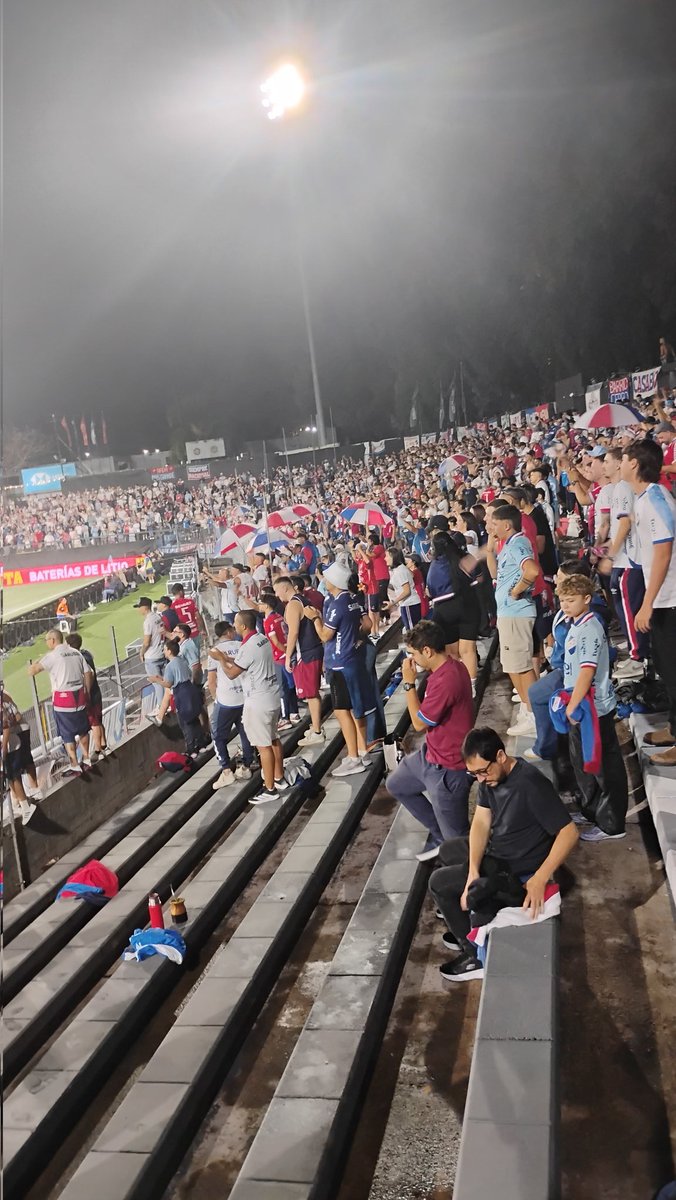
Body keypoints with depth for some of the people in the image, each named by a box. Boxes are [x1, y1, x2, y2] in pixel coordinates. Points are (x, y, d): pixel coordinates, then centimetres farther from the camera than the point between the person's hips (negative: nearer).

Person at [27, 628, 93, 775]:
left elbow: (32, 671, -18)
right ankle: (86, 760, 28)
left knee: (67, 735, 4)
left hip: (63, 699, -6)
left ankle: (75, 766, 8)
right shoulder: (76, 652, 7)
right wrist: (87, 694, 15)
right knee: (83, 730, 19)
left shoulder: (52, 656, -11)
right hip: (80, 696, 6)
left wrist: (39, 660, 2)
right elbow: (88, 674, 8)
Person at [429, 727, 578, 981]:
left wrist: (539, 879, -36)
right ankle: (467, 926, 35)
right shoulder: (489, 775, -7)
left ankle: (476, 955, 10)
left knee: (438, 882, -1)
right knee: (447, 851, 26)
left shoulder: (531, 785, -33)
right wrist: (473, 870, -21)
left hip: (517, 869, -9)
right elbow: (481, 823, -8)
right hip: (496, 850, 9)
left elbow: (570, 833, -31)